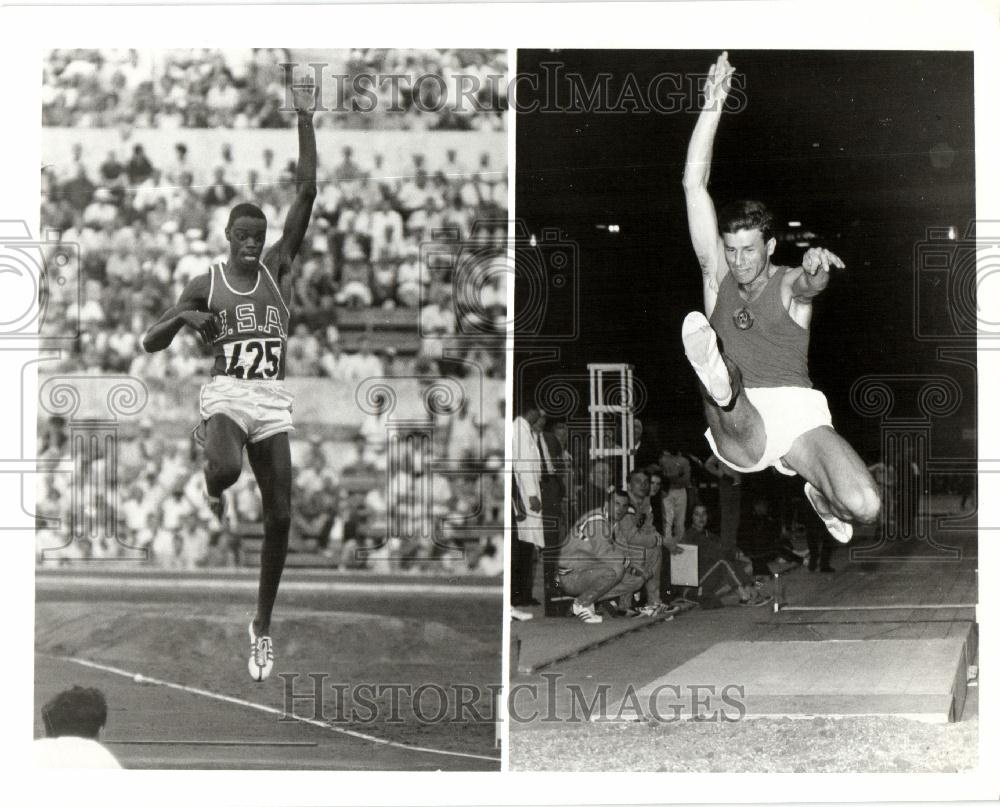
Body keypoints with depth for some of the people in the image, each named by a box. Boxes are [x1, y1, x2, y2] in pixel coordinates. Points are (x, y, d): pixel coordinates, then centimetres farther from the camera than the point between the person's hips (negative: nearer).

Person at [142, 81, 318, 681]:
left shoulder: (278, 268, 6)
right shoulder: (204, 286, 4)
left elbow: (307, 193, -1)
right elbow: (151, 344, 6)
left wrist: (305, 122, -7)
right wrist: (185, 318, -15)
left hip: (273, 400, 2)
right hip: (225, 393, -2)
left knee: (280, 516, -1)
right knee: (228, 469, -36)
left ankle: (263, 625, 13)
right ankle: (213, 486, 6)